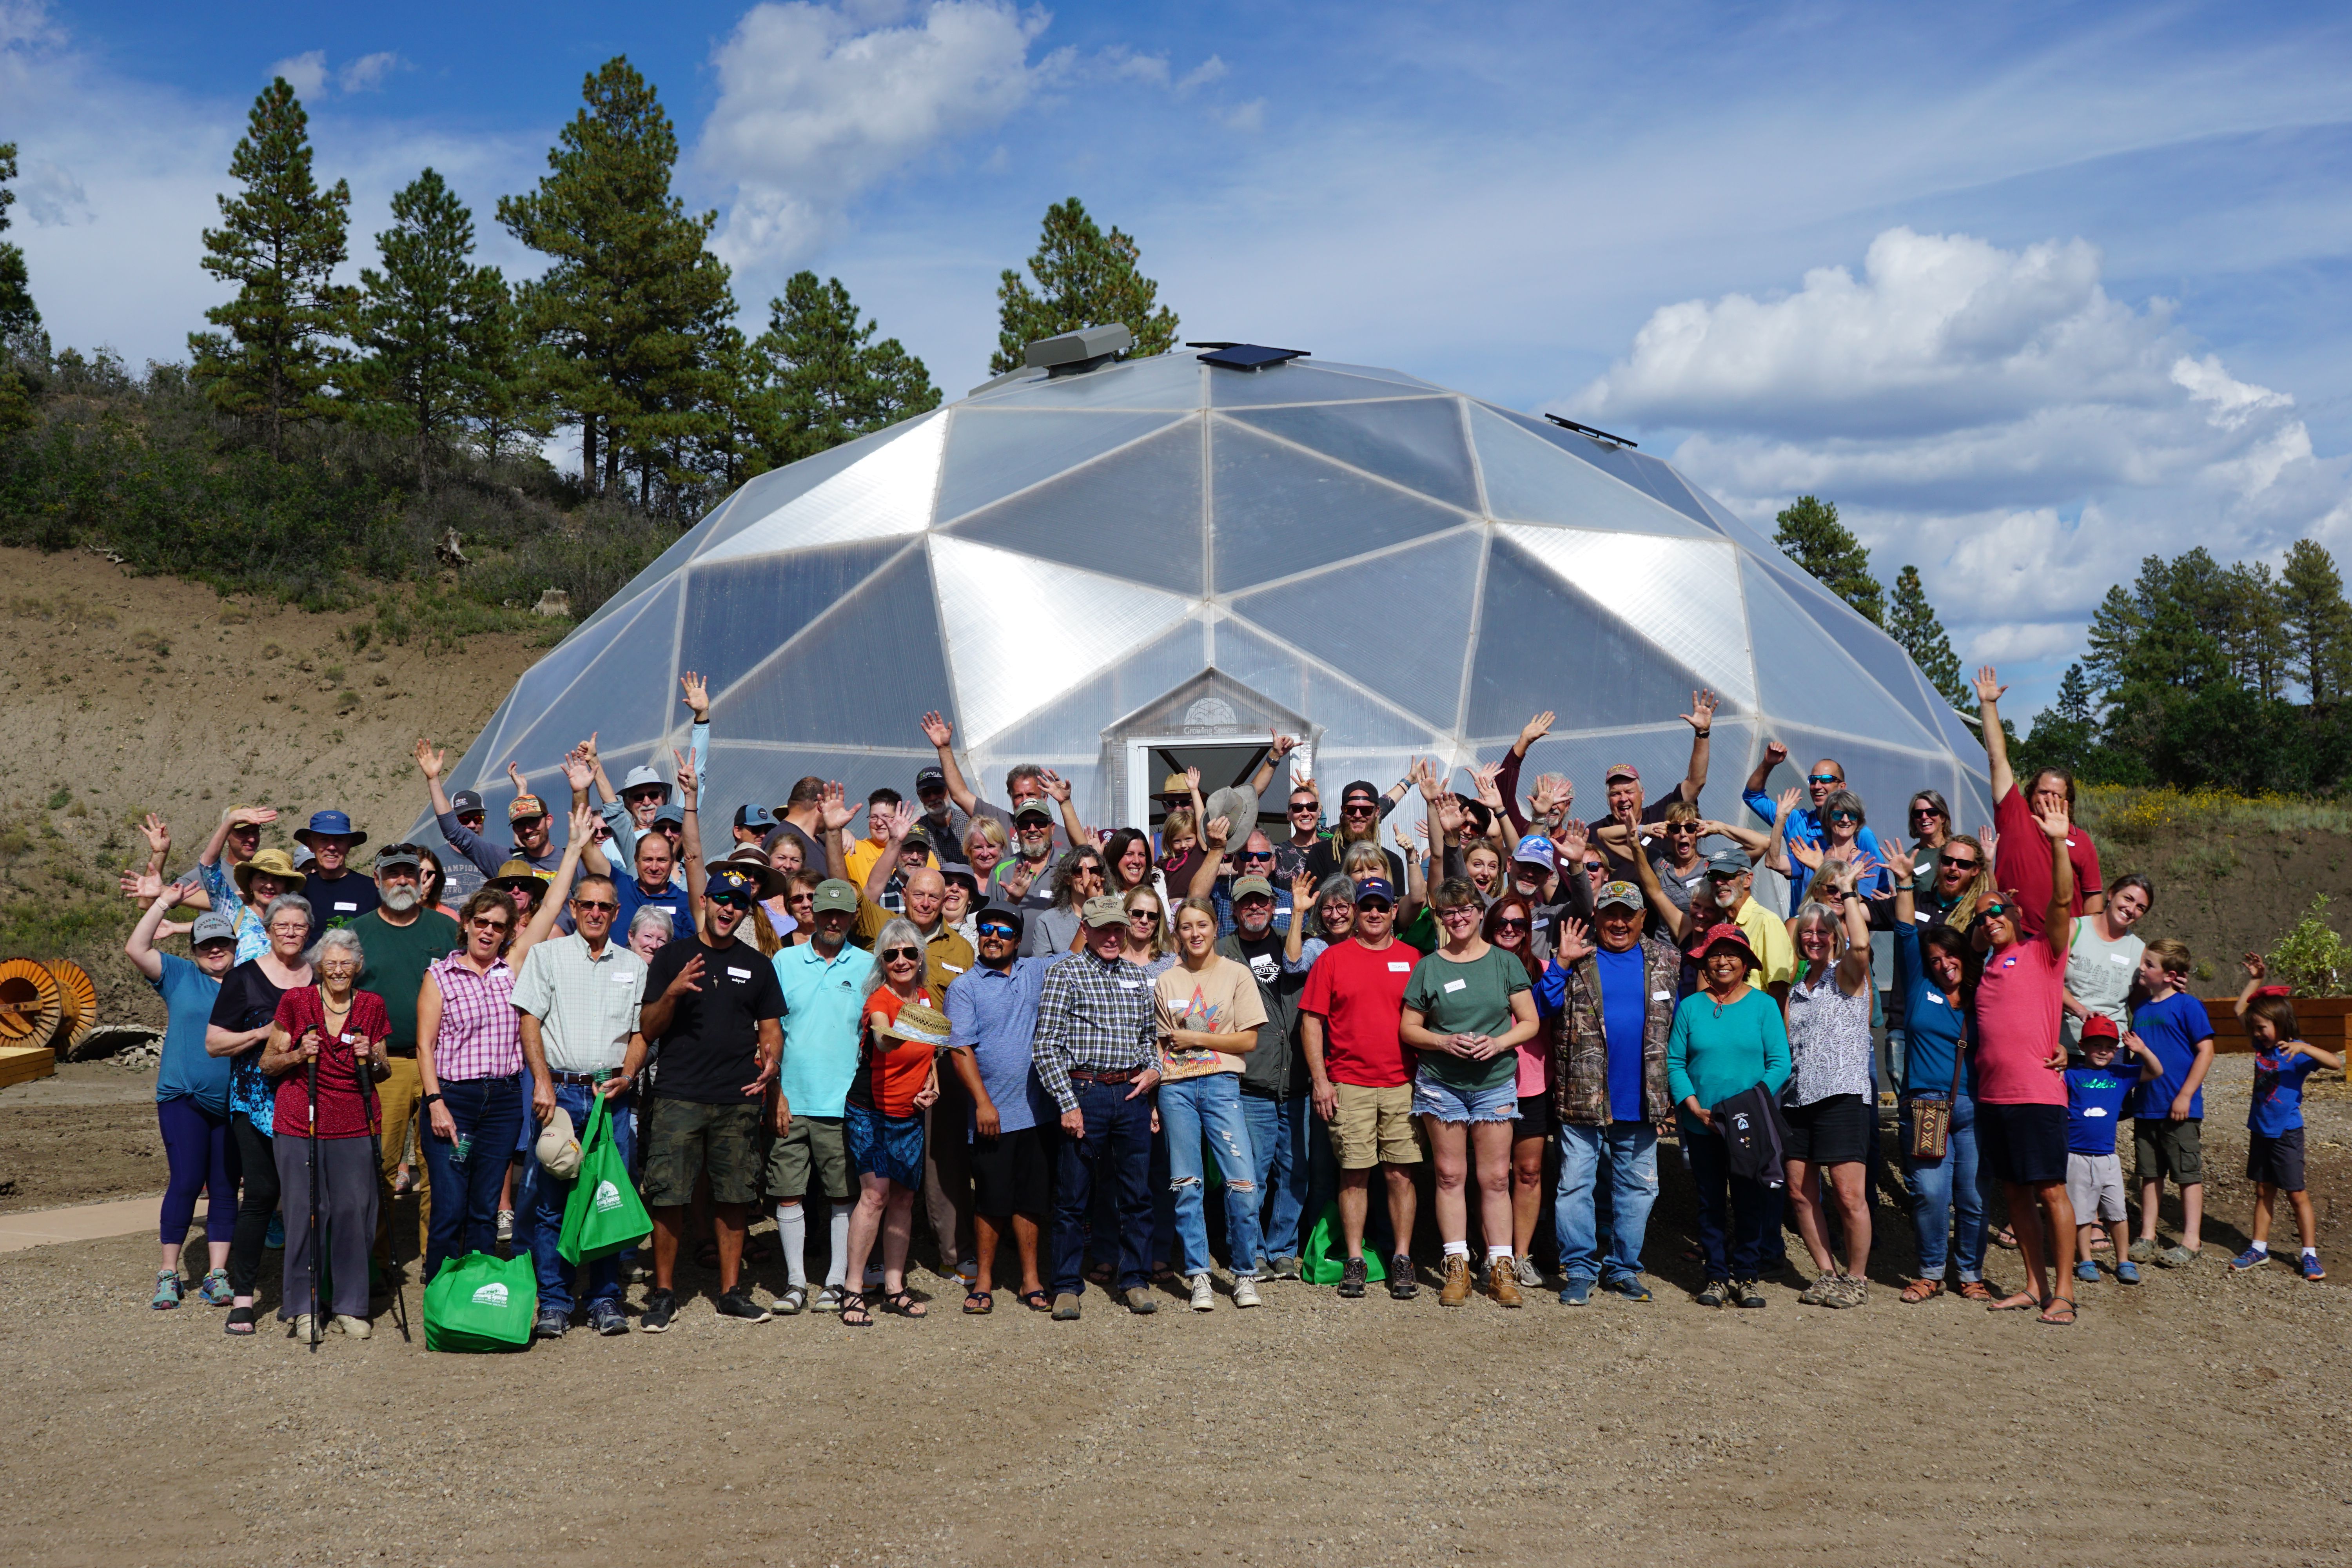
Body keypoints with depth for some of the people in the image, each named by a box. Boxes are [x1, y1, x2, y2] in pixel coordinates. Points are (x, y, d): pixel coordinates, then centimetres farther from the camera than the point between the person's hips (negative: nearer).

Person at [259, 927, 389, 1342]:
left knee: (354, 1212, 1)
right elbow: (267, 1064, 6)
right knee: (304, 1211, 0)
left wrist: (370, 1060, -5)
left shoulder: (372, 1006, 7)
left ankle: (349, 1306, 12)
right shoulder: (295, 1002, 1)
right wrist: (298, 1055, -13)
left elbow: (384, 1072, 16)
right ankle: (303, 1307, 11)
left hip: (356, 1126, 2)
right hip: (299, 1124, -2)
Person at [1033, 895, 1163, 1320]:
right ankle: (1067, 1286, 13)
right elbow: (1045, 1047, -7)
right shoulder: (1065, 972, -1)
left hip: (1132, 1094, 4)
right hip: (1084, 1093, -4)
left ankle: (1134, 1281, 19)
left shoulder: (1136, 976, 14)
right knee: (1074, 1197, 2)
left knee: (1138, 1193, 7)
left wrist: (1153, 1070, 5)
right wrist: (1068, 1104, -12)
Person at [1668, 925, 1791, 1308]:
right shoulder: (1691, 1007, 5)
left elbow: (1779, 1063, -4)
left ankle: (1746, 1276, 13)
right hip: (1702, 1126, 1)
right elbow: (1675, 1062, 2)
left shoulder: (1764, 1005, 1)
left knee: (1750, 1202, 2)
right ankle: (1718, 1277, 15)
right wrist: (1695, 1107, -10)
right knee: (1710, 1202, 6)